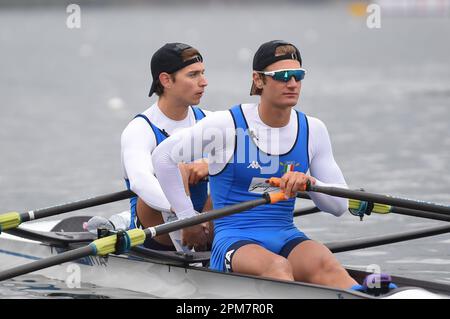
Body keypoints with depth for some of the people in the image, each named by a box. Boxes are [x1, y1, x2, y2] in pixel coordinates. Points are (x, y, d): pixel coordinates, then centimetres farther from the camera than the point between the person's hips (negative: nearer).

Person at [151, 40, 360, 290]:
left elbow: (339, 205, 11)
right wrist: (188, 216, 7)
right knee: (277, 267, -39)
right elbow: (163, 156, 7)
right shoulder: (227, 125, -2)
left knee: (326, 265, -32)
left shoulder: (312, 130, 10)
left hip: (286, 238, 4)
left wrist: (310, 183, -11)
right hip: (234, 241, -4)